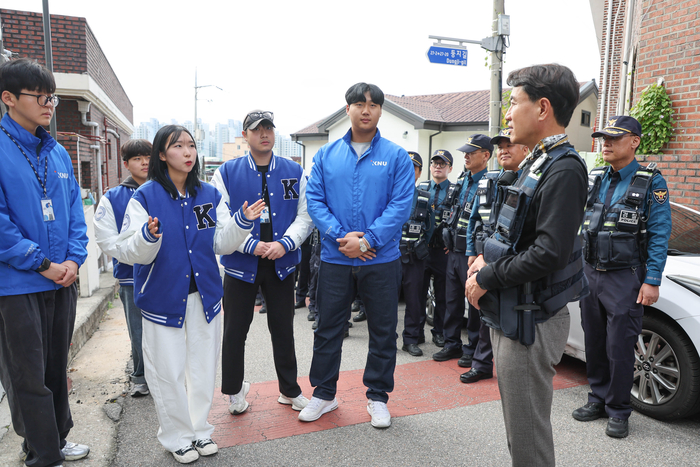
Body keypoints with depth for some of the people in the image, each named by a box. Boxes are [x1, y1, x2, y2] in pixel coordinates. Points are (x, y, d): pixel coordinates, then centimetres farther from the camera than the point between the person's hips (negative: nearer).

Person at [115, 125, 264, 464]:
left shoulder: (210, 195, 4)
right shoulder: (145, 197, -9)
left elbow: (221, 244, 3)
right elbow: (127, 252, -13)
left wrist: (242, 221, -13)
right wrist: (149, 236, -33)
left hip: (204, 295, 4)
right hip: (163, 298, -4)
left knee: (203, 366, 14)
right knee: (168, 371, 7)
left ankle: (200, 430, 34)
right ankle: (178, 437, 28)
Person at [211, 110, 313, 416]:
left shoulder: (294, 172, 4)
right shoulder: (227, 173, -1)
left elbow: (306, 215, 0)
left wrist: (285, 243, -15)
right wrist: (252, 245, -17)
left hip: (282, 264, 2)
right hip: (241, 264, -1)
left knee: (283, 329, 13)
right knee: (235, 331, 10)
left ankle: (289, 390, 30)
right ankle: (234, 391, 31)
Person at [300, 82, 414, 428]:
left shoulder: (396, 156, -1)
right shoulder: (326, 155, 5)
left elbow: (401, 205, -9)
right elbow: (314, 200, -1)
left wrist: (366, 240, -18)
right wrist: (341, 236, -15)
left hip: (381, 260, -1)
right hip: (335, 258, 2)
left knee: (383, 331, 10)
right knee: (327, 329, 12)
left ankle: (377, 396, 29)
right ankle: (323, 393, 30)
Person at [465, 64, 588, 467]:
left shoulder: (564, 169, -18)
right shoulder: (538, 162, 13)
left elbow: (549, 252, -25)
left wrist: (486, 278, -16)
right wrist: (488, 258, 4)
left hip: (531, 320, -10)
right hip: (512, 313, 10)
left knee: (528, 432, 4)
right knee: (518, 423, 23)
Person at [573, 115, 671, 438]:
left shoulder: (651, 182, -3)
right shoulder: (593, 179, 11)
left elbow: (659, 236, -7)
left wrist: (652, 282, -12)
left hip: (624, 278, -5)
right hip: (590, 274, 5)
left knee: (619, 347, 0)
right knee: (594, 342, 12)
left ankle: (618, 411, 16)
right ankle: (598, 400, 28)